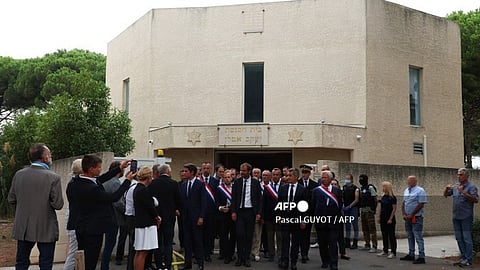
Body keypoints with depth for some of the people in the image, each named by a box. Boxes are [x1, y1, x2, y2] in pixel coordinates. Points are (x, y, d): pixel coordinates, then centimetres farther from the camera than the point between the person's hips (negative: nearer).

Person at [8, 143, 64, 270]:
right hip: (46, 229, -4)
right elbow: (58, 204, -15)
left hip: (23, 228, 4)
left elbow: (11, 199, 5)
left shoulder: (18, 174, -3)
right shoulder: (53, 177, -16)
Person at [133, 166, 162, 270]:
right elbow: (150, 207, -15)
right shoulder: (144, 190, -18)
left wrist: (155, 216, 6)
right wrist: (157, 217, 2)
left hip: (139, 223, 10)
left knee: (138, 253, 14)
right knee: (142, 253, -5)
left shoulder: (137, 189, 12)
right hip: (146, 224, -10)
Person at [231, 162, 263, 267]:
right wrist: (233, 211, -5)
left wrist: (258, 213, -4)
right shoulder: (237, 182, 4)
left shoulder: (256, 183, 3)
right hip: (239, 211, 0)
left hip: (251, 211, 0)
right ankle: (240, 257, 8)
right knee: (240, 234, -6)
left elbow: (259, 199, 3)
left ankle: (246, 258, 14)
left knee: (249, 236, 4)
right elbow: (233, 198, 4)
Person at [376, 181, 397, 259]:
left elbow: (394, 209, -14)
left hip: (389, 219, -7)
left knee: (391, 236, -2)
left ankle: (393, 252, 4)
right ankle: (385, 251, 21)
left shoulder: (392, 197, -12)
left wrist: (391, 219, -17)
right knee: (384, 235, 12)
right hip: (383, 219, 7)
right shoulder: (383, 197, 10)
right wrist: (379, 217, 12)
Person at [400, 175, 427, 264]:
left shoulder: (420, 191, -10)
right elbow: (403, 203, 16)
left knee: (418, 238, -7)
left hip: (416, 218, -7)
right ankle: (411, 255, 21)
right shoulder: (406, 190, 13)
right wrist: (403, 214, 2)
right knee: (410, 237, 13)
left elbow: (421, 204, -14)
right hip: (407, 217, 8)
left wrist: (411, 215, -14)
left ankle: (421, 257, -5)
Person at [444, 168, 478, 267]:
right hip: (456, 216, 7)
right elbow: (445, 195, 17)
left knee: (467, 238, -4)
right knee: (459, 238, 11)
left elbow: (476, 200, -19)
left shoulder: (471, 186, -7)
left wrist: (463, 192, -26)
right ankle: (463, 257, 21)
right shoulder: (455, 185, 11)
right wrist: (447, 188, -4)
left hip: (466, 217, -7)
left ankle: (468, 260, 1)